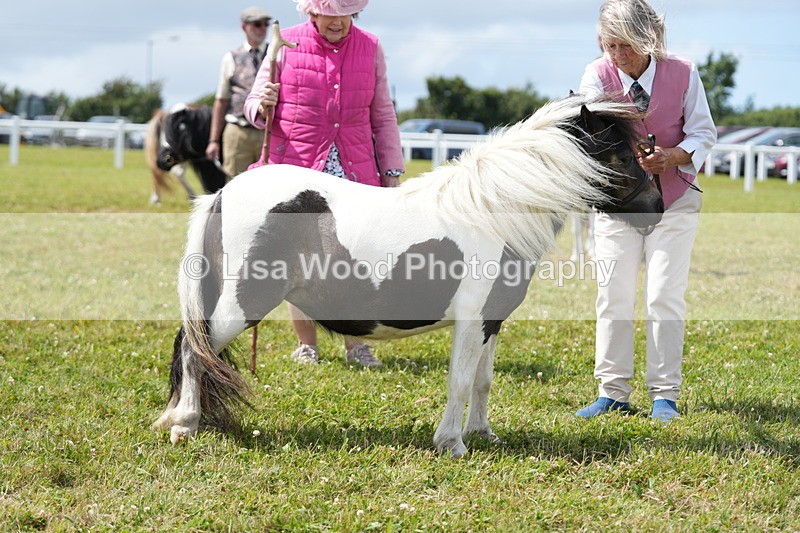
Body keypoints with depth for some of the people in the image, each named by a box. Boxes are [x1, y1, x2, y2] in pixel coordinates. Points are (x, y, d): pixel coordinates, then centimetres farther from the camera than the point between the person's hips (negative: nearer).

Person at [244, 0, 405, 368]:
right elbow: (254, 107, 4)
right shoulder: (286, 45, 0)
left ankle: (355, 344, 8)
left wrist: (392, 173, 8)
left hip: (354, 173, 2)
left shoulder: (370, 49, 7)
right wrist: (261, 107, -21)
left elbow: (383, 117, 12)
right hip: (296, 171, -2)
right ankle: (306, 345, 13)